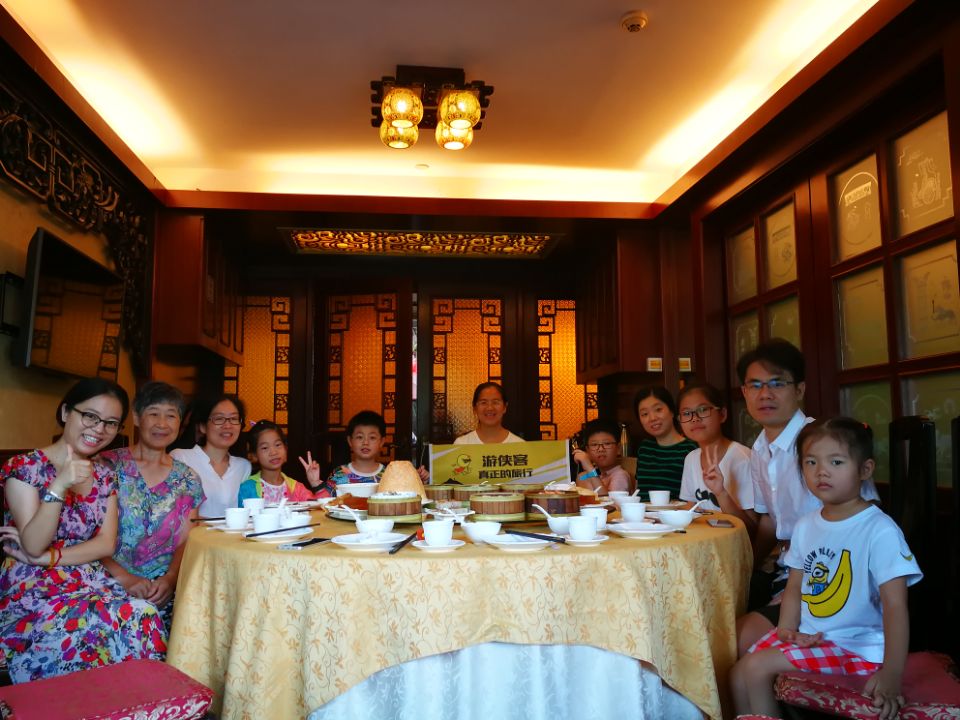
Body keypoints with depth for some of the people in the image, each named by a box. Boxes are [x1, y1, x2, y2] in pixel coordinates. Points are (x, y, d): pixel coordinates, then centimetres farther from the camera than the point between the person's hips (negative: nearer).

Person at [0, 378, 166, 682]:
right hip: (35, 589, -5)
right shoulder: (24, 467, -5)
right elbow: (33, 546, -13)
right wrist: (59, 486, -26)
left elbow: (107, 544, 3)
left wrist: (48, 558, -12)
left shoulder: (104, 478, 11)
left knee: (144, 616, -26)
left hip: (91, 584, 5)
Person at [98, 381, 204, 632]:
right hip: (112, 581, -3)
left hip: (164, 585, 3)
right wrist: (123, 577, -17)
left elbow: (185, 541, 7)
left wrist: (170, 578, -13)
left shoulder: (187, 479, 11)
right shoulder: (108, 465, 2)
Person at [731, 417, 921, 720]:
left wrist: (891, 676, -29)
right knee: (739, 674, 2)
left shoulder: (880, 530, -18)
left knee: (759, 667, -18)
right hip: (807, 636, 7)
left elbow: (895, 606, -22)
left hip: (855, 646, -7)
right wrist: (787, 628, -8)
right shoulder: (805, 525, 4)